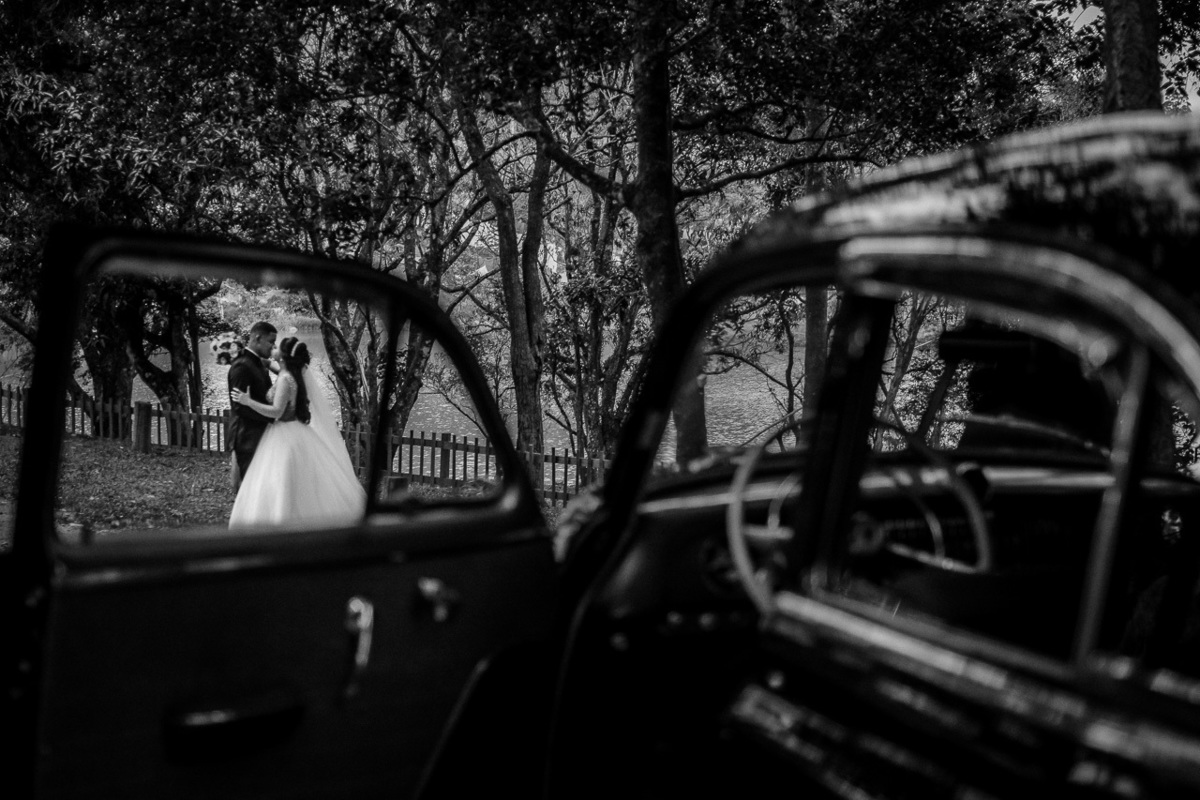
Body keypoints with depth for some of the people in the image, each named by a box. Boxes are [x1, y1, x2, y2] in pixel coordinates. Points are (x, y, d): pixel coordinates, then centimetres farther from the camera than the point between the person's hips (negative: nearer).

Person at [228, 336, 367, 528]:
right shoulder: (294, 374, 7)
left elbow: (276, 411, -25)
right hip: (292, 433, 9)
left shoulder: (285, 379, -19)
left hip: (285, 438, -9)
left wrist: (248, 402, -23)